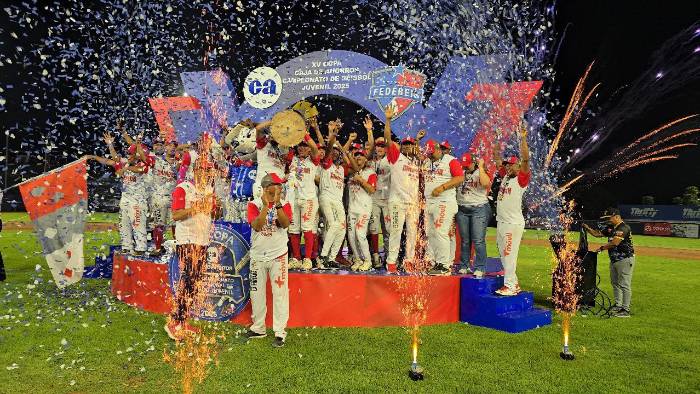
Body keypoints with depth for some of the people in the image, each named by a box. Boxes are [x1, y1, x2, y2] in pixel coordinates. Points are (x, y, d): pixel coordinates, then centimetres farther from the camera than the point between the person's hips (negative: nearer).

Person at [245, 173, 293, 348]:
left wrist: (277, 203, -28)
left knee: (280, 292, -4)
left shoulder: (284, 204, -2)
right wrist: (266, 205, -26)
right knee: (257, 293, 12)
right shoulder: (254, 205, -3)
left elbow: (285, 224, -20)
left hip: (278, 255, -2)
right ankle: (258, 328, 27)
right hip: (258, 256, 2)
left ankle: (280, 332, 2)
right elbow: (256, 226, -19)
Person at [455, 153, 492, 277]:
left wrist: (481, 167, -18)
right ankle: (464, 266, 17)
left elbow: (486, 183, -23)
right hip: (462, 210, 4)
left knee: (478, 240, -7)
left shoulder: (481, 172, -2)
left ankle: (480, 268, -1)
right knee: (464, 240, 9)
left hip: (479, 209, -4)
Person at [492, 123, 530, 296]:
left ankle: (509, 286, -4)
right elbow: (497, 160, 25)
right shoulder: (506, 176, 13)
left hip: (513, 223, -8)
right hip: (501, 222, 9)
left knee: (509, 254, -8)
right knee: (504, 254, 12)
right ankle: (514, 283, 21)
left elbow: (525, 159, -20)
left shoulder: (521, 179, -7)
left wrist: (523, 139, -25)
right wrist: (496, 148, 20)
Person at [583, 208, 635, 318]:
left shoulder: (624, 228, -18)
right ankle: (618, 305, 28)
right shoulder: (610, 228, 12)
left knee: (624, 285, -6)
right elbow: (597, 234, 18)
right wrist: (587, 228, 2)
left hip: (625, 260, -10)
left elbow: (615, 242, -27)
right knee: (615, 283, 17)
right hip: (614, 259, 10)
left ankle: (626, 310, -2)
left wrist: (602, 248, -16)